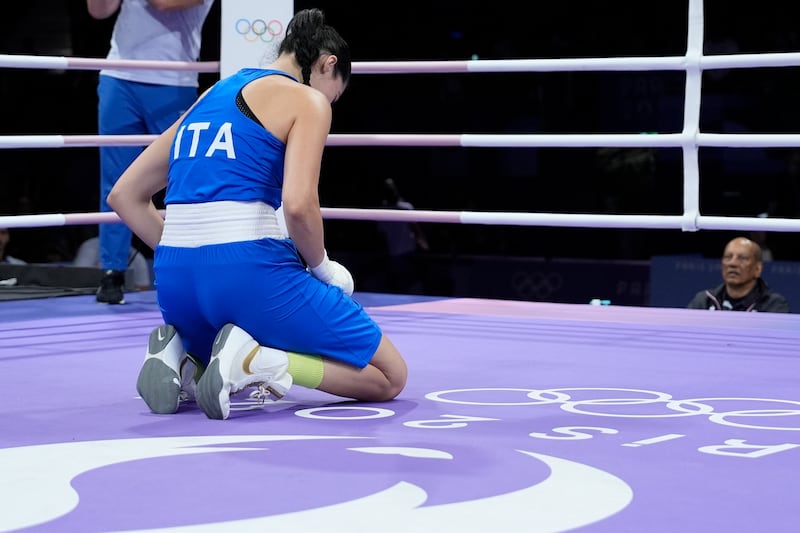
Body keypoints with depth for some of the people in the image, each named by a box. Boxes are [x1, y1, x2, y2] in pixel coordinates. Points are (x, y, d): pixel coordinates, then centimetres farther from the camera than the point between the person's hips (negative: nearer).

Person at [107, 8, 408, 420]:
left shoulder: (211, 97, 23)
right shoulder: (307, 100, 2)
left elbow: (124, 195, 24)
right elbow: (298, 205, -16)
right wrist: (321, 267, 3)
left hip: (175, 280, 8)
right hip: (248, 273, -7)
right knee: (390, 376, 6)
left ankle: (181, 357, 3)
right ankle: (253, 360, -15)